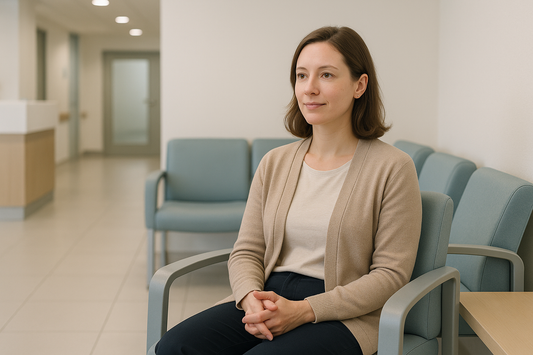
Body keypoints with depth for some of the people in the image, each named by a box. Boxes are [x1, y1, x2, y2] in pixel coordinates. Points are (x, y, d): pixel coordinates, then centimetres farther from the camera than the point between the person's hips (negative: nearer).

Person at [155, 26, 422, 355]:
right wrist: (252, 299, -12)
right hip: (268, 300, 4)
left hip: (344, 315, -4)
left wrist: (304, 310, -15)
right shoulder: (275, 163, 11)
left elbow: (391, 273, -6)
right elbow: (246, 251, 11)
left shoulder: (392, 168, -3)